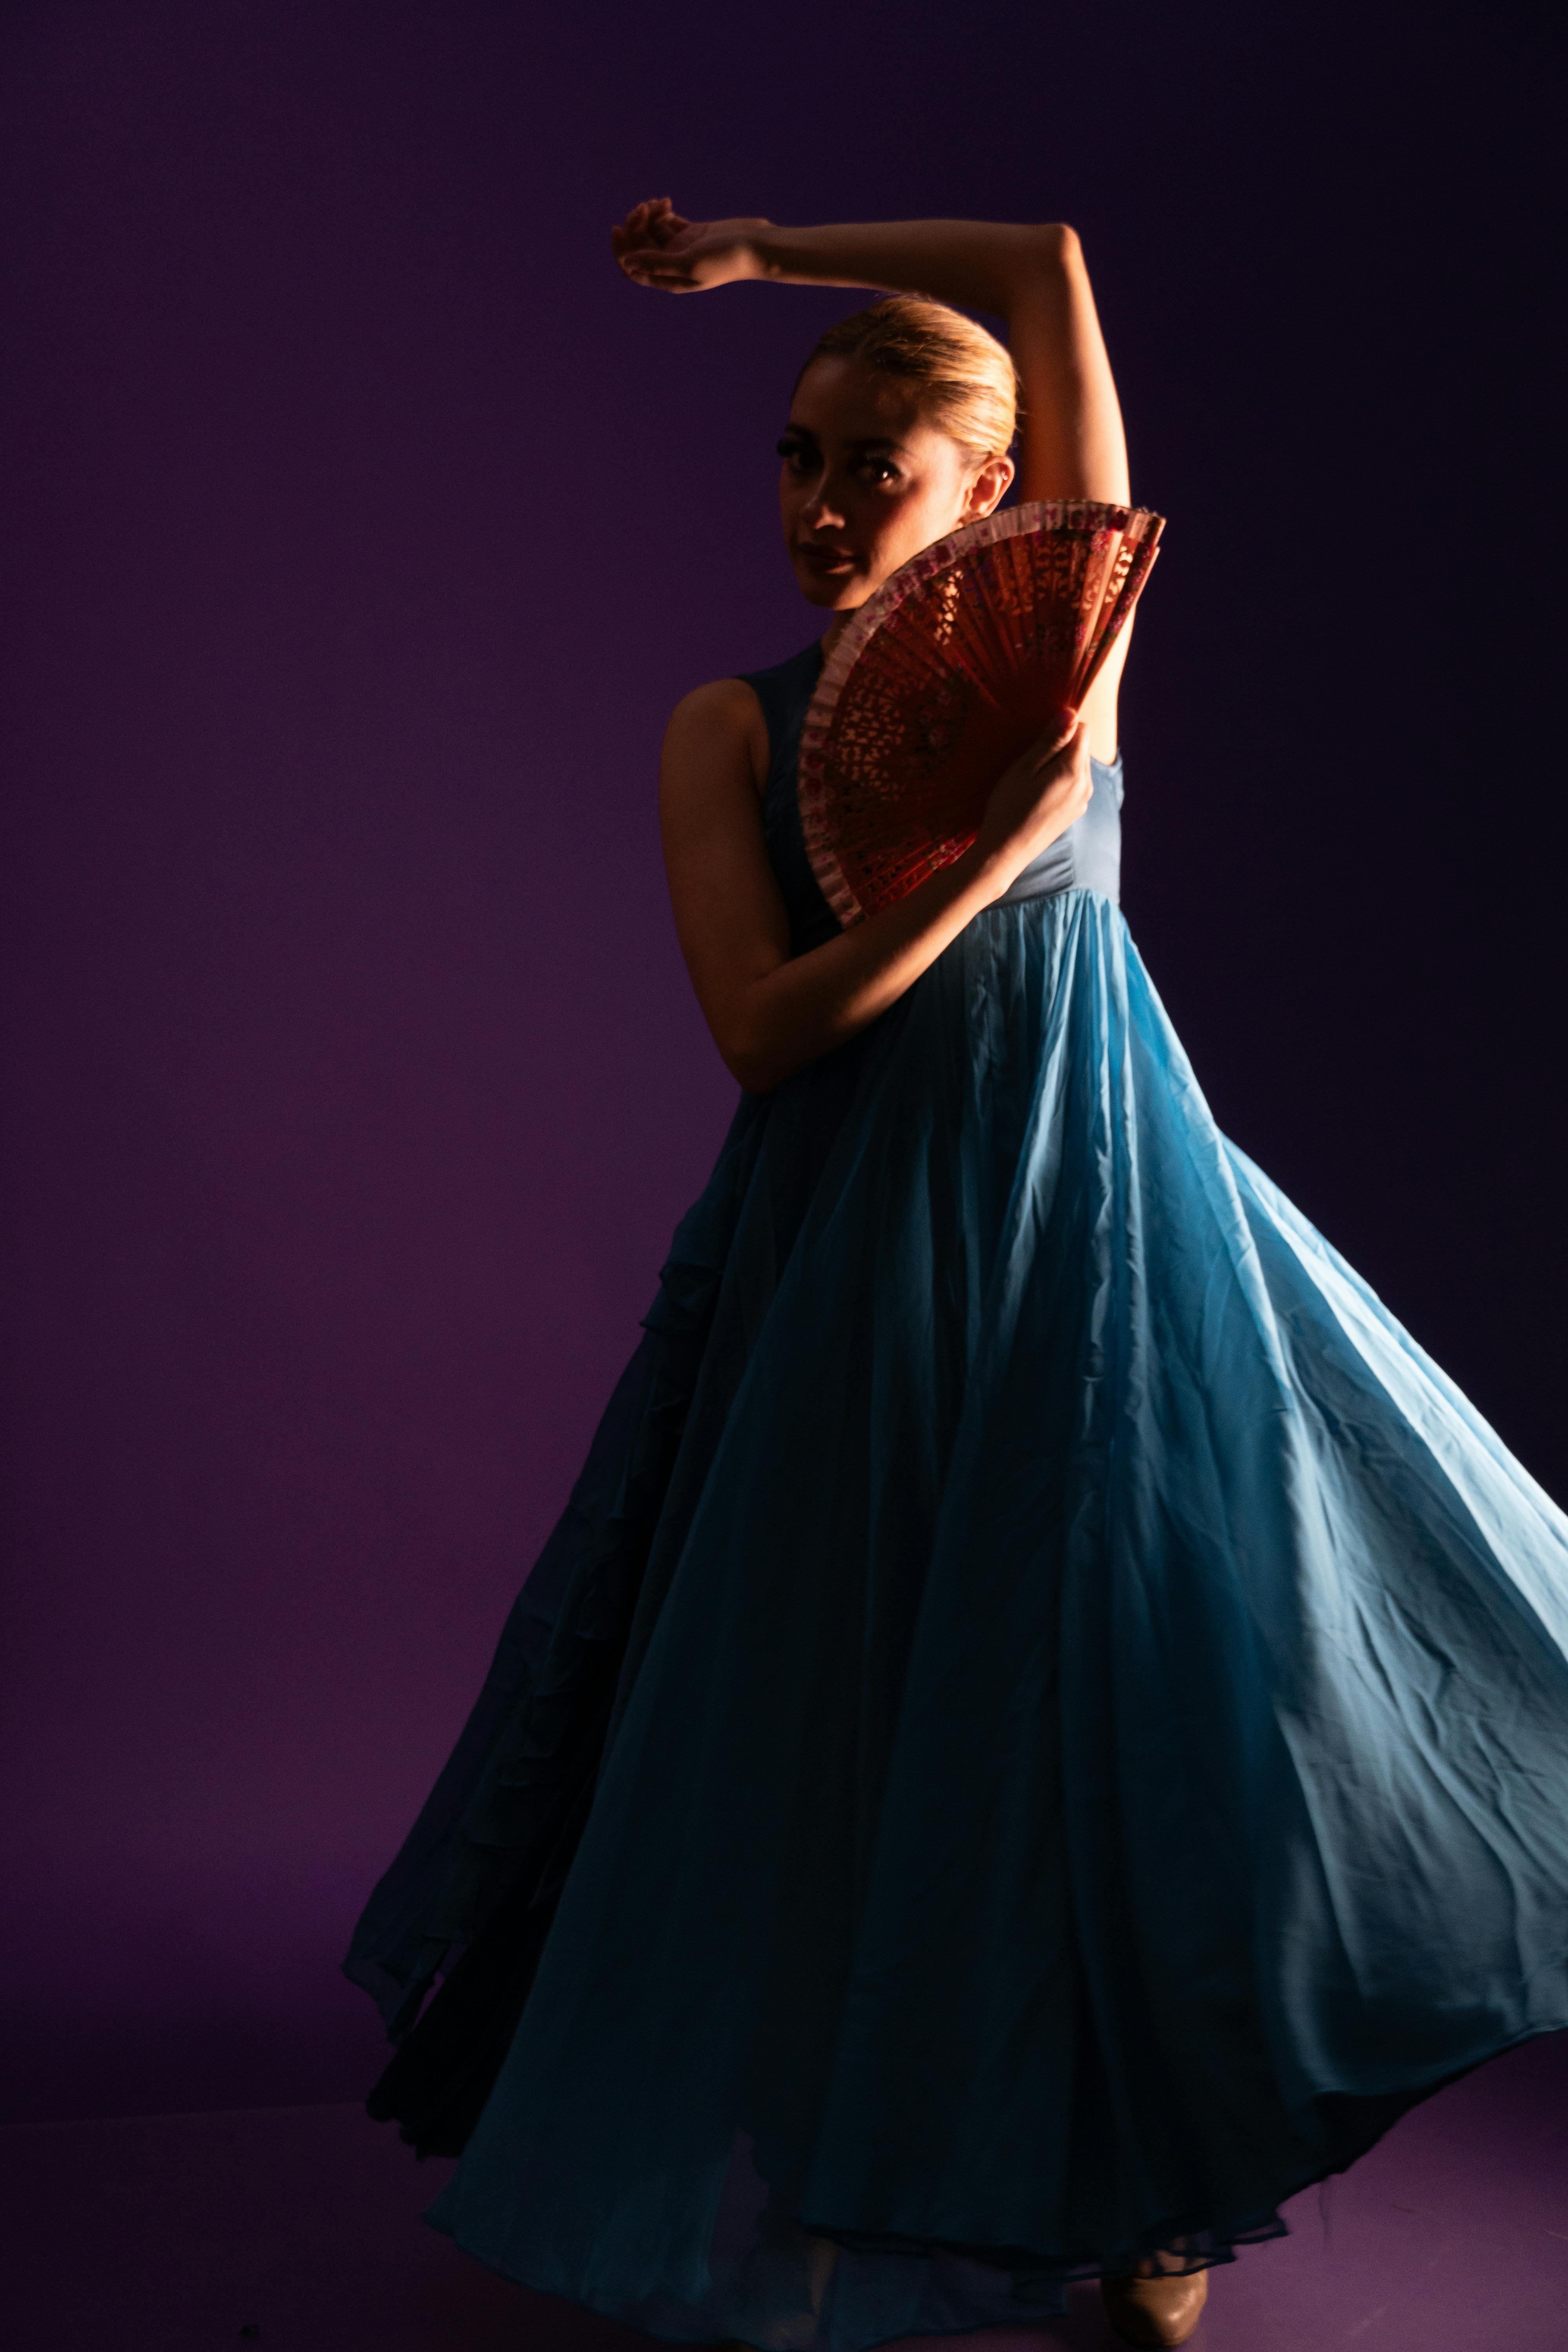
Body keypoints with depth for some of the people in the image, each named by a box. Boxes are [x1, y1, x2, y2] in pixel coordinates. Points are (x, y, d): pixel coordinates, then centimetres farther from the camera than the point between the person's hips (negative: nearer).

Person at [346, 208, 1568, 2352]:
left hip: (1104, 1222, 1)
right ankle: (844, 2153, 27)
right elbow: (763, 1028, -12)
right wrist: (995, 850, -20)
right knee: (865, 1708, 6)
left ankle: (1144, 2174, 23)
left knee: (1158, 1658, 4)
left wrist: (770, 251, 5)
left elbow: (1054, 269, -1)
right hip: (861, 1256, 0)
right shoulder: (731, 727, 0)